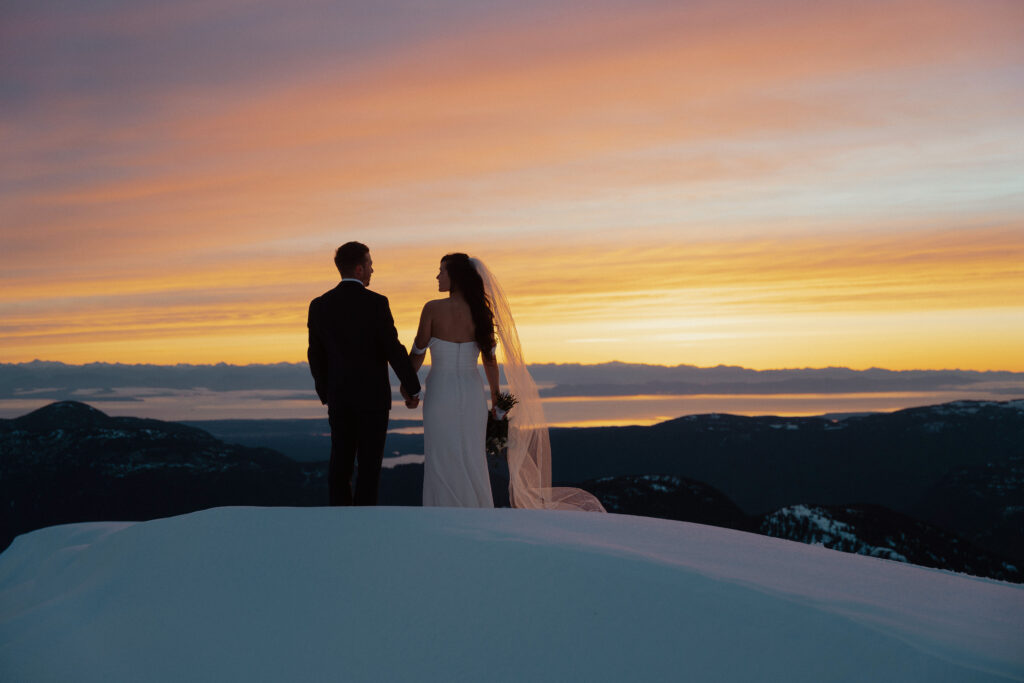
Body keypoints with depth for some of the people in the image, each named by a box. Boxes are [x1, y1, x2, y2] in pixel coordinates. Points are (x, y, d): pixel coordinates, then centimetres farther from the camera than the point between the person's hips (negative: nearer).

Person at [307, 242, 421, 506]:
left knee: (341, 461, 10)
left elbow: (316, 355, 6)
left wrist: (325, 393, 19)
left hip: (339, 396, 4)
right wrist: (412, 389, -2)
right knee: (369, 463, 3)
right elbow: (394, 350, -13)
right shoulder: (376, 303, -13)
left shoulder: (319, 305, 0)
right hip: (373, 395, -4)